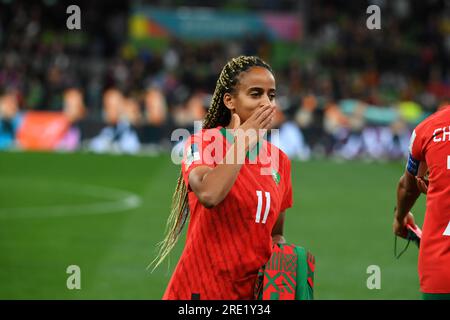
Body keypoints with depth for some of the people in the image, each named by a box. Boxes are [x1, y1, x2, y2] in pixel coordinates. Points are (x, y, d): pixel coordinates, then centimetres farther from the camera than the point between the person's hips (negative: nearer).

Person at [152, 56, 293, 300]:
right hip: (200, 289, -5)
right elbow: (209, 194, -29)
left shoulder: (279, 160, 8)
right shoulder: (202, 142, -7)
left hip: (253, 290, 5)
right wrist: (244, 140, -19)